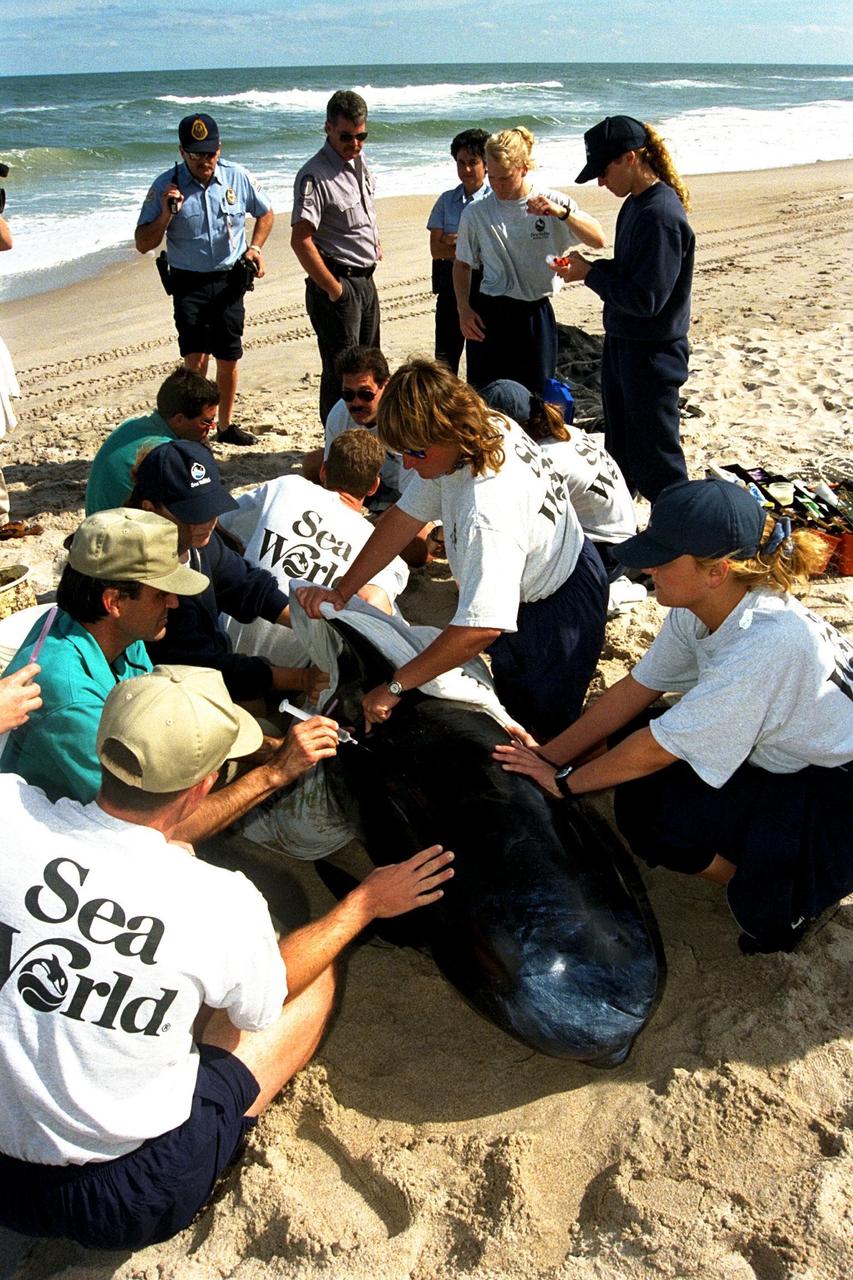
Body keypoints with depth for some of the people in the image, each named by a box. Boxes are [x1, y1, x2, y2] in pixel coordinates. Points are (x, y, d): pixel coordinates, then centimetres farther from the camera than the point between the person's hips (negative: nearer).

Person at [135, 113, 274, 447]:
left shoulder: (238, 177, 0)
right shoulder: (166, 186, -6)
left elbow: (265, 213, 19)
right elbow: (143, 244, -4)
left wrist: (255, 248, 3)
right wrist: (166, 215, -21)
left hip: (230, 280, 2)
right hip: (189, 283, -2)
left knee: (229, 359, 9)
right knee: (196, 360, -15)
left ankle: (226, 425, 25)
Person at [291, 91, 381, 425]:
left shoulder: (359, 163, 9)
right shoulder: (315, 176, -17)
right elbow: (300, 240, -25)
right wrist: (333, 289, -21)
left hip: (366, 280, 9)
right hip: (338, 286, -9)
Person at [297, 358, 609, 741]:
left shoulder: (489, 513, -41)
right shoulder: (487, 428, -13)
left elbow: (482, 627, -46)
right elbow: (406, 516, -8)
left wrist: (394, 687, -37)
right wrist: (341, 591, -10)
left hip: (556, 609, -9)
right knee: (510, 700, 25)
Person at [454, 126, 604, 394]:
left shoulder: (553, 203, -2)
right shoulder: (477, 213, 0)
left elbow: (598, 241, -10)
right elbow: (462, 264, 11)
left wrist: (562, 213, -24)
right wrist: (464, 309, -3)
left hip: (535, 314, 0)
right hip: (489, 315, 0)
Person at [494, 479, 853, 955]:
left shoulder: (763, 644, -35)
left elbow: (659, 748, -27)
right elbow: (635, 690, -3)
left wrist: (565, 782, -15)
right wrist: (550, 755, -6)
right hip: (788, 748, 8)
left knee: (652, 808, -21)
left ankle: (788, 902, 5)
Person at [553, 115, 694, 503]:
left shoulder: (661, 215, -23)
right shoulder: (635, 203, 7)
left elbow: (645, 299, -26)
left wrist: (590, 274, -16)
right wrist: (590, 267, -1)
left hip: (652, 356, -10)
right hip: (622, 344, 10)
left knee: (655, 458, 2)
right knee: (619, 453, 22)